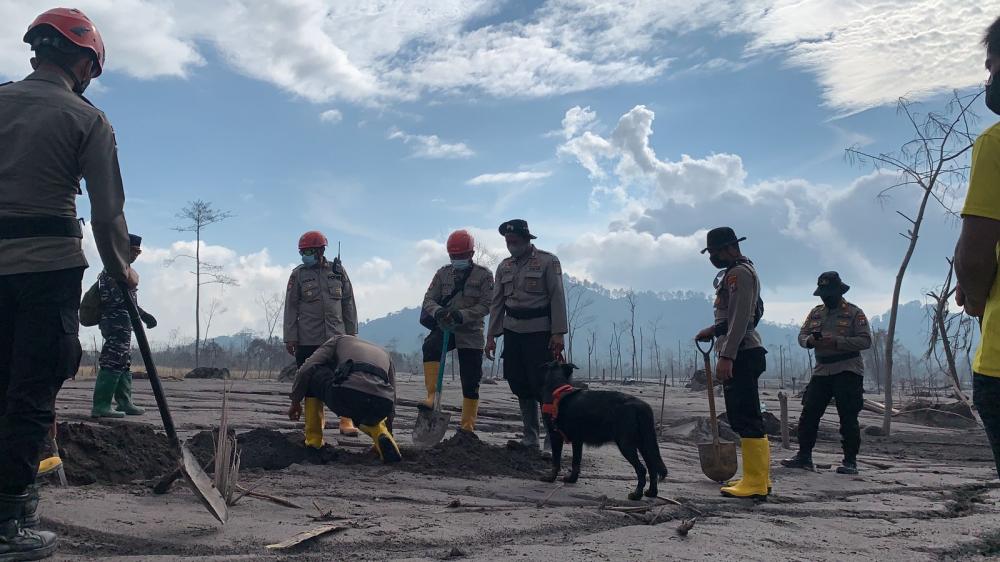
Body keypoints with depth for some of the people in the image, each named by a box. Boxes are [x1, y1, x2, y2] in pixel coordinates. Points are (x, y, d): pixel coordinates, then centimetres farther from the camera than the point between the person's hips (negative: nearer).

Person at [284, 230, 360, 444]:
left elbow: (348, 303, 12)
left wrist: (351, 332, 10)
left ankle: (346, 421, 7)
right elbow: (291, 307, 4)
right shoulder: (298, 275, 4)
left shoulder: (338, 271, 7)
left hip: (337, 338, 1)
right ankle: (314, 436, 9)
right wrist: (290, 337, -1)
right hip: (308, 340, -1)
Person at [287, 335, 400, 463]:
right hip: (381, 406, 5)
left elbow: (306, 370, 15)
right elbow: (391, 403, 39)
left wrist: (295, 402, 29)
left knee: (311, 374, 25)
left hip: (346, 396, -5)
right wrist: (388, 434, 50)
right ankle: (379, 432, 14)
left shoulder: (338, 340, 30)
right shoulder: (384, 354, 40)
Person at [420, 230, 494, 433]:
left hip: (471, 333, -2)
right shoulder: (443, 273, 8)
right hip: (445, 329, 2)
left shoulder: (483, 275, -2)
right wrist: (437, 311, -21)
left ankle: (468, 426, 15)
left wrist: (462, 315, -26)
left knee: (470, 381, 1)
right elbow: (429, 299, 3)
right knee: (430, 346, -32)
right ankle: (432, 397, -31)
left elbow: (485, 305, -10)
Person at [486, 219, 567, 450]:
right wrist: (491, 336, 8)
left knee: (543, 387, -7)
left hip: (539, 332, -5)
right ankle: (530, 439, 16)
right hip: (513, 332, 5)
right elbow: (497, 303, 13)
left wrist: (558, 333, -15)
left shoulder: (548, 261, -4)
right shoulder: (504, 266, 12)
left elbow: (557, 298, -8)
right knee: (521, 387, 7)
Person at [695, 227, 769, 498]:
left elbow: (740, 319, -20)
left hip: (741, 355, -11)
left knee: (746, 419, -10)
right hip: (741, 354, 11)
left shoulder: (739, 273, -12)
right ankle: (758, 478, 18)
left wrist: (726, 357, -24)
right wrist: (714, 330, 20)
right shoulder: (737, 272, 21)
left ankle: (755, 484, -8)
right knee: (742, 418, 13)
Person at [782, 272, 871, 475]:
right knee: (809, 413, 3)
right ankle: (804, 456, 11)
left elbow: (866, 340, -11)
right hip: (821, 371, 5)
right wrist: (810, 340, -11)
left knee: (848, 417, -3)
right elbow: (802, 335, 14)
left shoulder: (854, 313, -2)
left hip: (848, 372, -5)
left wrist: (837, 342, -21)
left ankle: (850, 461, 6)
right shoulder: (816, 313, 15)